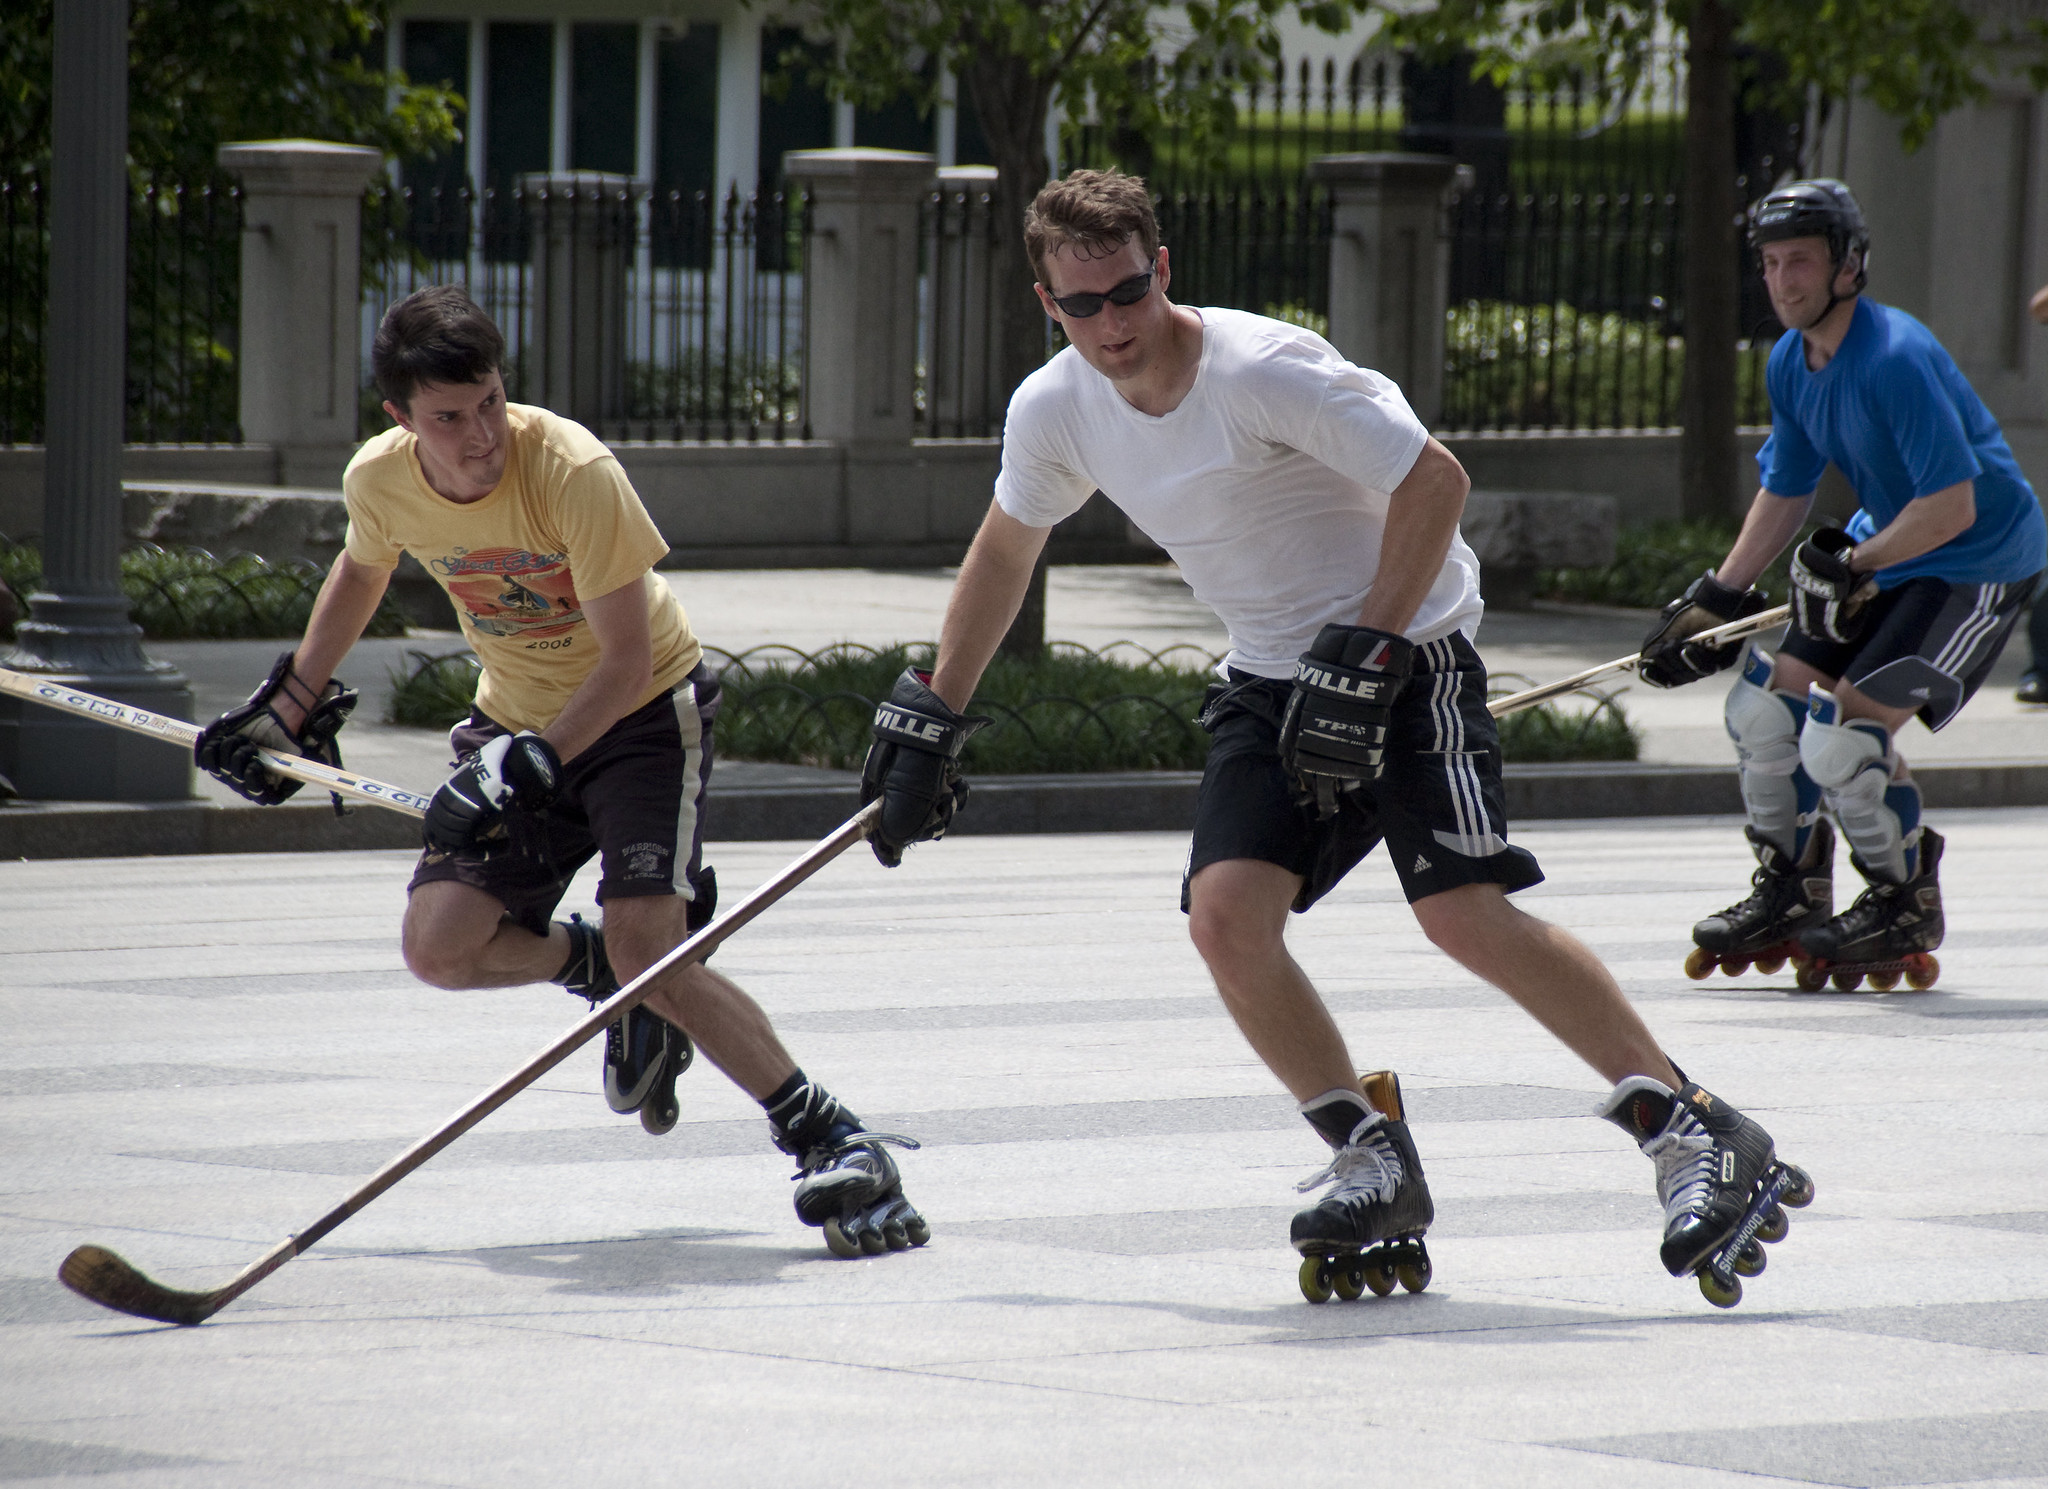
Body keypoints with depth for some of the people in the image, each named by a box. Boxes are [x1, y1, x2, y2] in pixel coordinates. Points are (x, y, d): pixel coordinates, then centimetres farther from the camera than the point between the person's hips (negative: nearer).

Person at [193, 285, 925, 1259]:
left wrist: (533, 766, -32)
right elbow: (362, 570, 13)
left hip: (643, 710, -5)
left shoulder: (573, 472, -29)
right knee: (441, 946, -13)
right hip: (517, 719, 5)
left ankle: (832, 1141, -16)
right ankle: (593, 965, 18)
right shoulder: (378, 482, -13)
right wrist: (291, 703, 16)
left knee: (648, 956, -23)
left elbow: (627, 658, -23)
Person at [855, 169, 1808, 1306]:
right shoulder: (1053, 411, -2)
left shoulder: (1262, 370, -23)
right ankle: (1376, 1167, 3)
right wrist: (929, 717, 19)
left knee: (1465, 914, -20)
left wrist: (1368, 653, -23)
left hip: (1408, 650, -6)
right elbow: (1005, 547, 17)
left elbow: (1433, 480, -20)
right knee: (1226, 915, -13)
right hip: (1272, 677, 7)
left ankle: (1694, 1135, -12)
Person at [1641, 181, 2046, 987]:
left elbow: (1953, 505, -30)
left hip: (1982, 562, -9)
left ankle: (1907, 911, 4)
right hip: (1883, 550, 10)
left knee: (1841, 736, -17)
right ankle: (1791, 898, 23)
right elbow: (1785, 490, 15)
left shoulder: (1896, 358, -27)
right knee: (1766, 704, 7)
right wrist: (1716, 600, 11)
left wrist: (1854, 567, -25)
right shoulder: (1791, 363, 2)